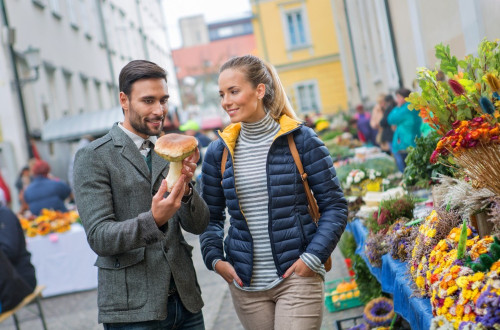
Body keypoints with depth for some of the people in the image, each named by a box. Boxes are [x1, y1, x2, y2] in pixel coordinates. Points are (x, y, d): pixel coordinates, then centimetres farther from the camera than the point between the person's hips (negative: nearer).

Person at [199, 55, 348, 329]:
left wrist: (312, 257, -11)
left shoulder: (300, 140, -5)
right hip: (245, 285, 3)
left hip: (296, 278, -3)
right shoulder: (219, 151, 4)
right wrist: (215, 259, -2)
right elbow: (211, 216, 13)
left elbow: (334, 205, -3)